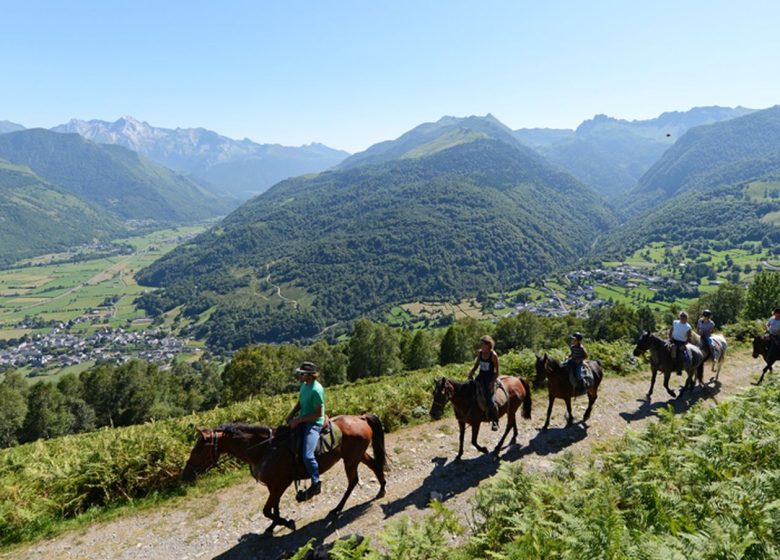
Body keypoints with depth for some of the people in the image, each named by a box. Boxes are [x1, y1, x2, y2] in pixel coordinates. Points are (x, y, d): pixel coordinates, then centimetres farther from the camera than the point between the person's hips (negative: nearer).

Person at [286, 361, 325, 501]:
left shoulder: (316, 390, -22)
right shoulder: (304, 385, 5)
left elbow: (318, 414, -20)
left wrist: (298, 420, -19)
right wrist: (291, 415, 1)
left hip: (314, 424, -10)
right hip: (302, 420, 10)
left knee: (307, 455, -21)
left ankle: (316, 485, 1)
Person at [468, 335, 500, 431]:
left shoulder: (493, 355, -16)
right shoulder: (480, 353, 1)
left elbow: (497, 371, -12)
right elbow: (476, 365, 14)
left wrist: (492, 383, -19)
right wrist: (471, 372, -2)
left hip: (490, 378, -6)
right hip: (481, 376, 6)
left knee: (489, 400, -15)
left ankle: (495, 421, 6)